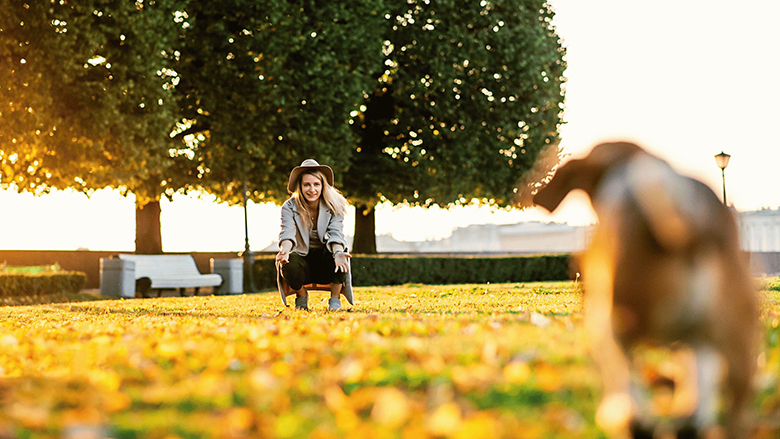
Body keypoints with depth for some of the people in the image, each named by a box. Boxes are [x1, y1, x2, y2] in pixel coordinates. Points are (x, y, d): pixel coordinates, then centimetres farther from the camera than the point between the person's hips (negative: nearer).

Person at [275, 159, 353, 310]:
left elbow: (335, 234, -23)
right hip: (303, 257, 0)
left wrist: (338, 253, -46)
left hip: (326, 262, 0)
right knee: (288, 267, -35)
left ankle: (335, 299, -11)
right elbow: (287, 232, -26)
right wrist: (284, 250, -50)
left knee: (339, 253, -35)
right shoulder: (289, 207, -10)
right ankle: (302, 295, 2)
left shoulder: (334, 206, -9)